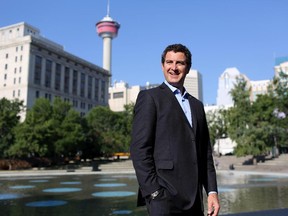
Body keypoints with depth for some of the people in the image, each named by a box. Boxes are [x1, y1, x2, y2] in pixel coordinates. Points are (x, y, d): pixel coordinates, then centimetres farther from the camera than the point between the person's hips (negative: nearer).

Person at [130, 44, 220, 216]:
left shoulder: (197, 105, 17)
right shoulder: (150, 97, -1)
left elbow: (205, 153, 15)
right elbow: (139, 148, -9)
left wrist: (212, 191, 6)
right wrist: (153, 193, -14)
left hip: (193, 199, 6)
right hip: (164, 197, -6)